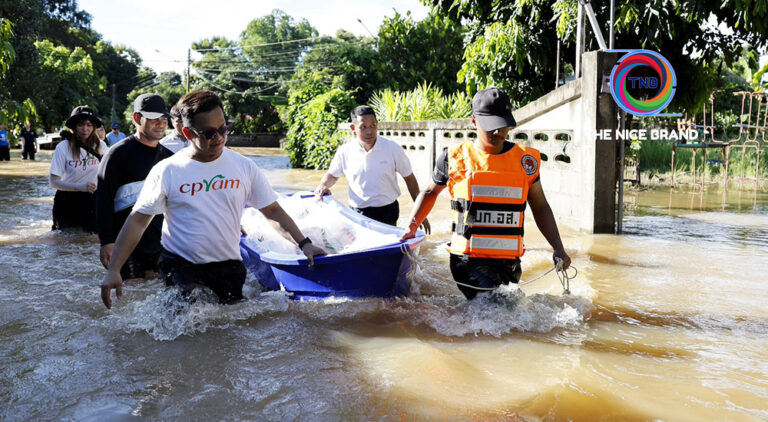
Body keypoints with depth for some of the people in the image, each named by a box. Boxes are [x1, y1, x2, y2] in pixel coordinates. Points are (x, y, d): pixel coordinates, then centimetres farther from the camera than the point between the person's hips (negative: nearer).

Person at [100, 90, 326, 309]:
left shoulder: (244, 167, -1)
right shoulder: (167, 171, -7)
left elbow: (273, 210, 6)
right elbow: (137, 221, -4)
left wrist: (304, 243, -1)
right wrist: (113, 270, -7)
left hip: (228, 266, 2)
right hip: (179, 266, -2)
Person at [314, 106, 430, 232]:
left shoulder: (392, 148, -6)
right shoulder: (345, 151, -3)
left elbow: (410, 179, 3)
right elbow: (332, 174, 16)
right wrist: (323, 185, -8)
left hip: (387, 213, -1)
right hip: (357, 215, 1)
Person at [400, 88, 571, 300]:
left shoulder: (526, 160, 6)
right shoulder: (455, 158, 1)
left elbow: (540, 207, 15)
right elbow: (430, 192, 17)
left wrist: (558, 248, 5)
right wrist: (411, 227, 4)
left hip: (509, 262, 4)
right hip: (468, 261, -4)